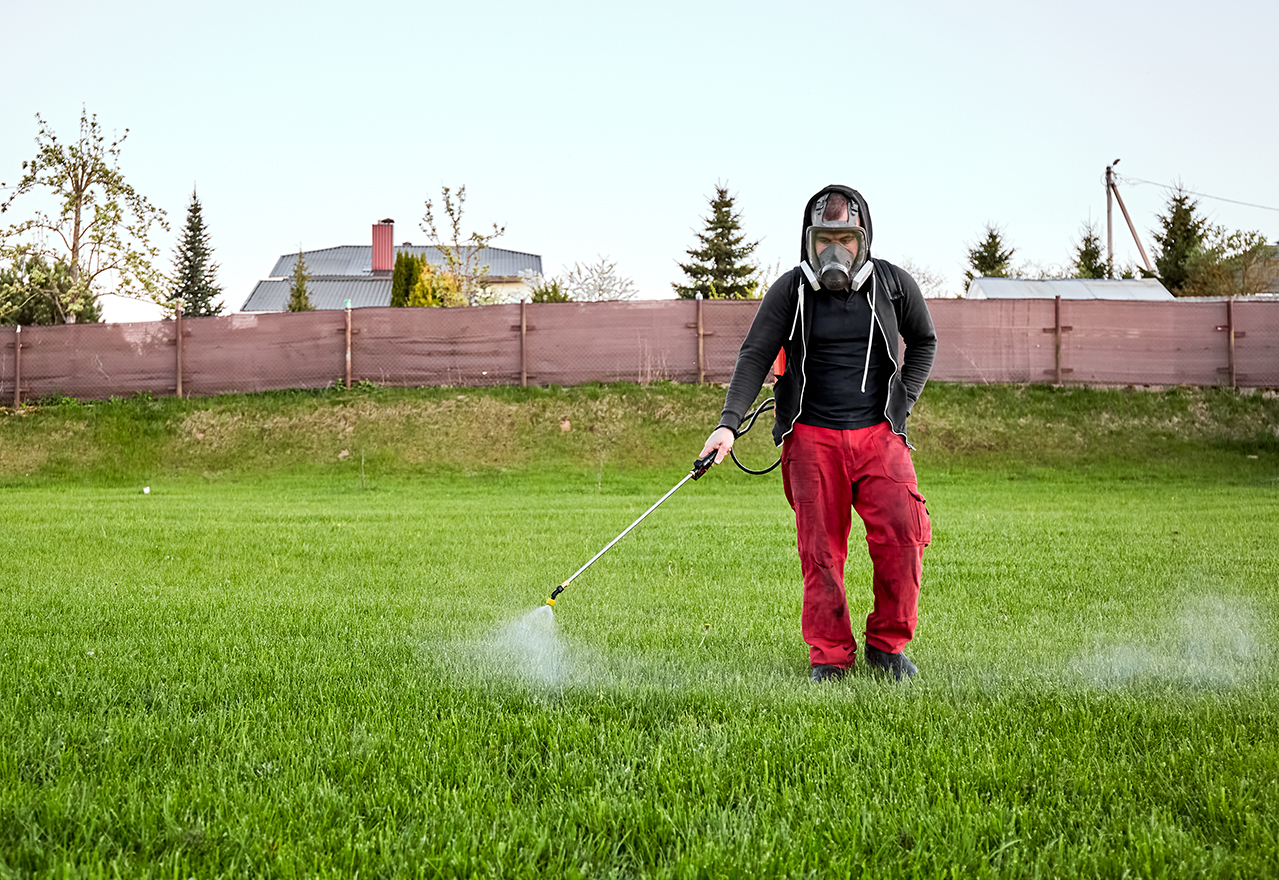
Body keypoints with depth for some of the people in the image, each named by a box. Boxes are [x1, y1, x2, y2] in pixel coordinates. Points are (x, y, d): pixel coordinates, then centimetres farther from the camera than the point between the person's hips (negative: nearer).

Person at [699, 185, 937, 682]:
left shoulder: (894, 285, 4)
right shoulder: (790, 292, 0)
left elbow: (923, 342, 19)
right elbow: (755, 356, -4)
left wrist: (902, 403, 7)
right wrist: (729, 423, -16)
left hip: (877, 433, 1)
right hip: (812, 435, -1)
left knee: (902, 531, -14)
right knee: (820, 546, -4)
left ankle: (887, 645, 2)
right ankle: (830, 656, 6)